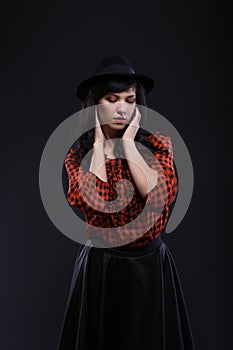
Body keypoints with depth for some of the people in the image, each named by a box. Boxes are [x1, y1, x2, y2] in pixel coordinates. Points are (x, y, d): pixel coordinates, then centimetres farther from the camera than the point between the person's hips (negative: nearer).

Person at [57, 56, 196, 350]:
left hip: (151, 265, 0)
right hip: (99, 266, 0)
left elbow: (161, 195, -21)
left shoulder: (157, 144, -2)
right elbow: (91, 201, -20)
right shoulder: (78, 154, -1)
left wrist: (127, 142, -15)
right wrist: (99, 143, -12)